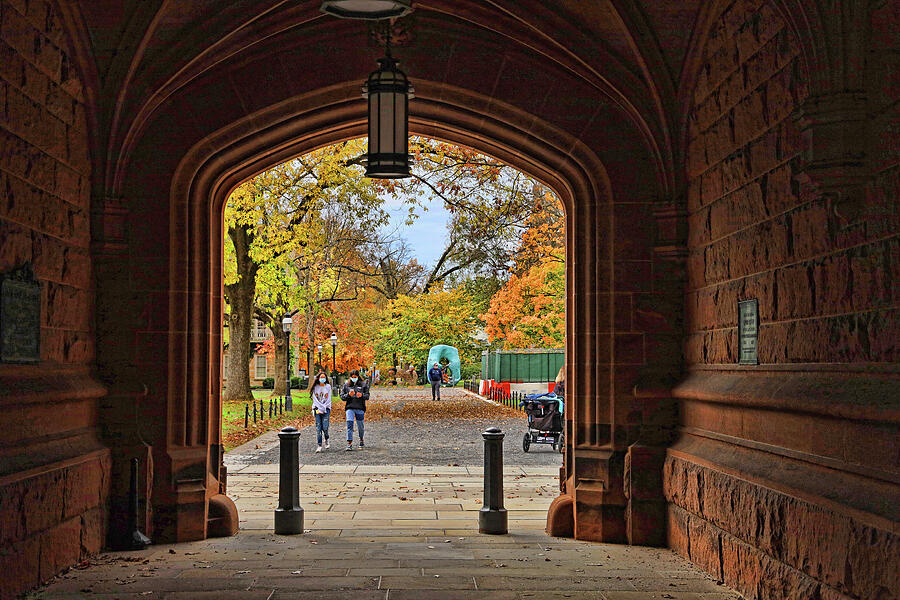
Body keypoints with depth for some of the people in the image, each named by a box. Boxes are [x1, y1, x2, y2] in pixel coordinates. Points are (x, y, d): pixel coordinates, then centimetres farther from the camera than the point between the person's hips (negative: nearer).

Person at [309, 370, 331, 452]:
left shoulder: (328, 386, 7)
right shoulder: (315, 387, 5)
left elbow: (329, 399, 4)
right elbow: (315, 399, 0)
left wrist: (324, 408, -6)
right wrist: (320, 407, -10)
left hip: (326, 409, 0)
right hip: (317, 408, 0)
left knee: (325, 427, -10)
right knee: (318, 427, -8)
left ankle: (326, 440, 18)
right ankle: (319, 445, -7)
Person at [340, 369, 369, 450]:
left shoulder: (363, 384, 5)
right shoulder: (346, 385, 7)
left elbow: (367, 396, 4)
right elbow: (342, 396, 6)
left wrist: (362, 395, -17)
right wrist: (349, 395, -14)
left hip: (360, 408, 0)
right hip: (350, 407, 0)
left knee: (360, 425, 9)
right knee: (349, 424, -14)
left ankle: (361, 439, 36)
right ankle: (349, 443, -15)